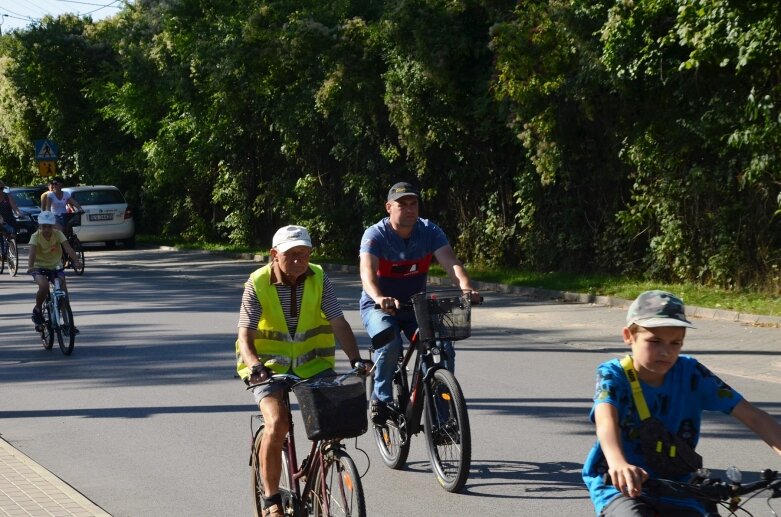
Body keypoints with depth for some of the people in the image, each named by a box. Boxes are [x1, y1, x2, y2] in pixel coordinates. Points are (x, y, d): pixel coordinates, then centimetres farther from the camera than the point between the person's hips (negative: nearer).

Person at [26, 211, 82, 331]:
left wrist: (76, 261, -41)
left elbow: (68, 248, -24)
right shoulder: (36, 236, -15)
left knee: (63, 291, -11)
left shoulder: (58, 234, -12)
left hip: (55, 266, 2)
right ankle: (37, 309, -2)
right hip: (39, 267, -2)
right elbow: (32, 252, -30)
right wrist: (30, 267, -49)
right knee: (44, 286, -31)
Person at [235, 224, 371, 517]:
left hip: (312, 362, 3)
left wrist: (356, 359, -27)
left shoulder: (318, 279, -7)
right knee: (277, 424, -23)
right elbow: (245, 334, -17)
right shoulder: (258, 284, -13)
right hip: (270, 364, -3)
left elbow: (338, 323, -12)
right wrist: (254, 364, -37)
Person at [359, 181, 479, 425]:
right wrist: (379, 298, -56)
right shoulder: (375, 235, -17)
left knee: (445, 348, -18)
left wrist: (466, 288, -44)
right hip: (379, 307, -3)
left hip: (416, 305, 3)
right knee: (390, 344, -33)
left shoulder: (430, 232, -9)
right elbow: (367, 271, -34)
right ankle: (381, 399, -12)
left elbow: (451, 262, -23)